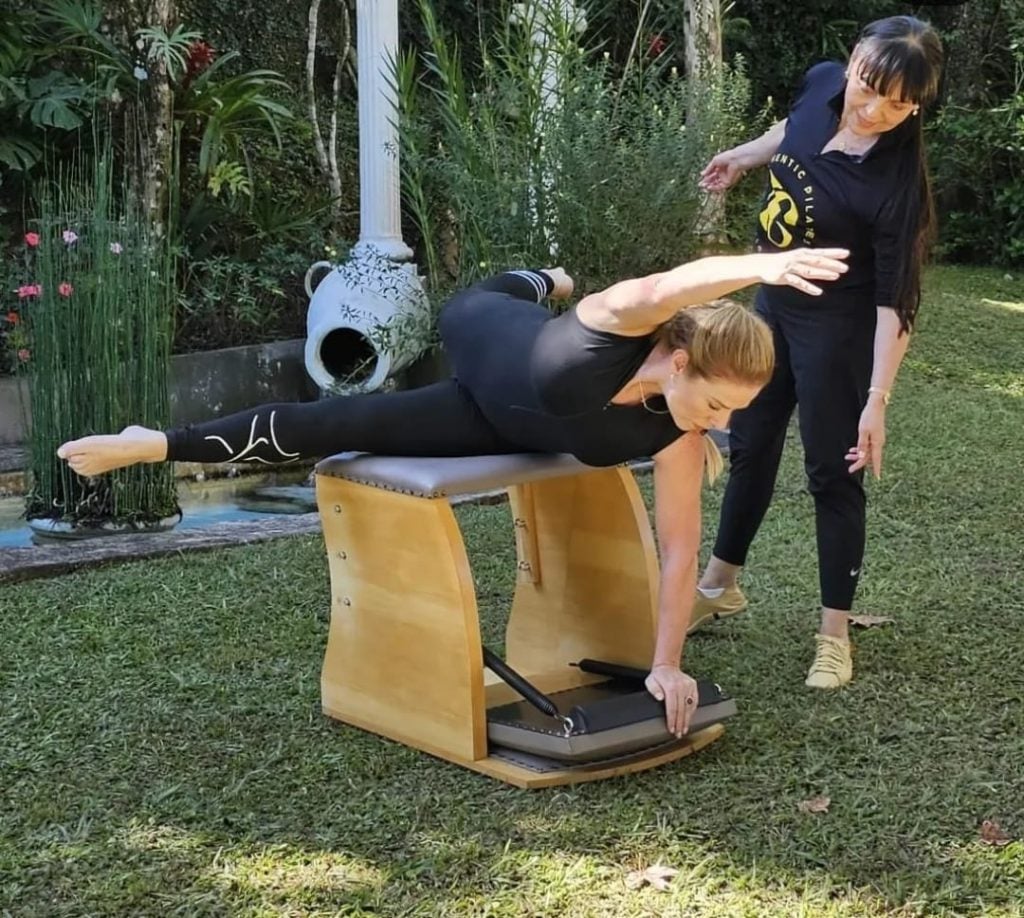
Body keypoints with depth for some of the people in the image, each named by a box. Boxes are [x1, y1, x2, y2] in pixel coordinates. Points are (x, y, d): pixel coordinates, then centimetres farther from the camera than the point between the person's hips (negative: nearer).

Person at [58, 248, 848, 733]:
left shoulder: (676, 431, -32)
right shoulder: (612, 334, -44)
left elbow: (680, 541, -24)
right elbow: (649, 293, -66)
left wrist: (667, 664, -24)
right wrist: (758, 266, -85)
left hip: (500, 429, 4)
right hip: (493, 351, -4)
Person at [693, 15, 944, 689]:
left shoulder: (895, 180, -29)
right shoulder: (823, 84, -13)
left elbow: (895, 301, -24)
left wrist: (877, 400, -25)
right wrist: (744, 155, 27)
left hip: (836, 326, -7)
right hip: (774, 303, 7)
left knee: (833, 472, 2)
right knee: (750, 448, 20)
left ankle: (835, 635, 17)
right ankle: (720, 587, 39)